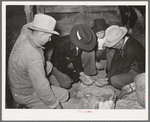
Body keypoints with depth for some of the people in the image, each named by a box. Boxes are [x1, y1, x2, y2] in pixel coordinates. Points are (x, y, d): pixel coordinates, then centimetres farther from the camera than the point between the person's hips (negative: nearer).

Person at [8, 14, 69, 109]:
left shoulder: (24, 35, -15)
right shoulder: (33, 58, -40)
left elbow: (27, 27, 14)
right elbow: (42, 90, -33)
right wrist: (56, 105, -19)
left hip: (17, 82, 8)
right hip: (25, 94, -8)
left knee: (49, 65, 20)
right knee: (64, 95, -1)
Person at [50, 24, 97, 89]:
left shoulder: (81, 42, -21)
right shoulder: (61, 44, -37)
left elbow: (77, 58, -12)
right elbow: (61, 66, -31)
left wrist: (82, 73, -24)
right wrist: (79, 77, -32)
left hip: (72, 60, 5)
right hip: (59, 65, -5)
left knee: (91, 52, -15)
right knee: (66, 84, -32)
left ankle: (87, 72, 0)